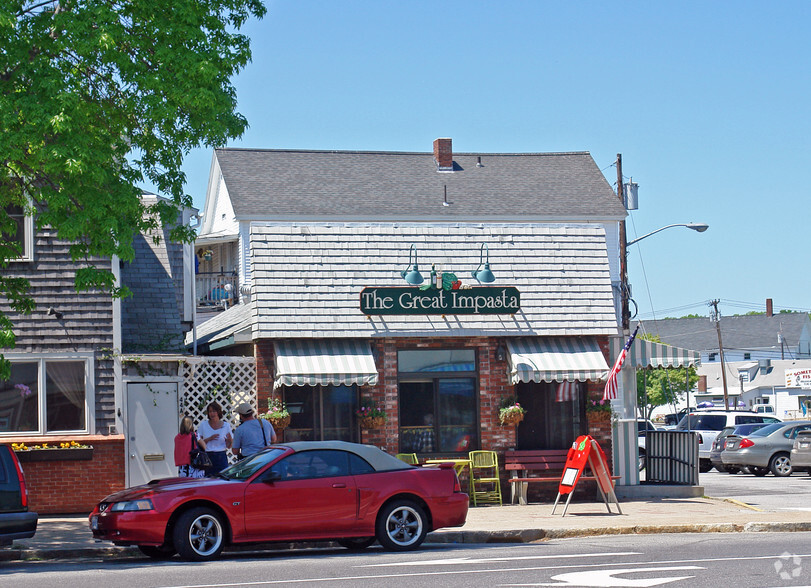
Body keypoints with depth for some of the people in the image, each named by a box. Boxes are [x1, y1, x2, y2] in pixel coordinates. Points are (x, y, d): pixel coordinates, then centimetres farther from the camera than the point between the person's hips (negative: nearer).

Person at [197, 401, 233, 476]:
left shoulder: (226, 425, 5)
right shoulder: (203, 425, 4)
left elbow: (228, 446, 8)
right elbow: (198, 442, 2)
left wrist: (230, 440, -13)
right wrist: (209, 439, -11)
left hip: (221, 458, 0)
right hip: (207, 457, 0)